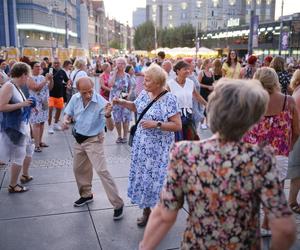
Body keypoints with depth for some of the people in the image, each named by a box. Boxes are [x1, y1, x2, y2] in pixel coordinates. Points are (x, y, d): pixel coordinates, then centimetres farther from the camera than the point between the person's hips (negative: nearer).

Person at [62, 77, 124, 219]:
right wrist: (66, 121, -16)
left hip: (93, 140, -6)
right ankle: (86, 195, 42)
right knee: (78, 169, 19)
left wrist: (107, 115, -45)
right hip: (78, 139, 6)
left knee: (102, 171, -13)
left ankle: (118, 204, -5)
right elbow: (68, 114, 7)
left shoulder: (101, 102, -25)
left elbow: (110, 128, -25)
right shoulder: (75, 99, -10)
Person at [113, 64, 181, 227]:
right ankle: (146, 211, 31)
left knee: (156, 179, 0)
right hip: (141, 145, 6)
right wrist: (122, 102, 7)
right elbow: (136, 107, 23)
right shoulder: (144, 93, 3)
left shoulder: (169, 99, -17)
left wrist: (156, 124, -24)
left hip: (158, 149, -6)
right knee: (142, 177, 13)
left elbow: (177, 126, -18)